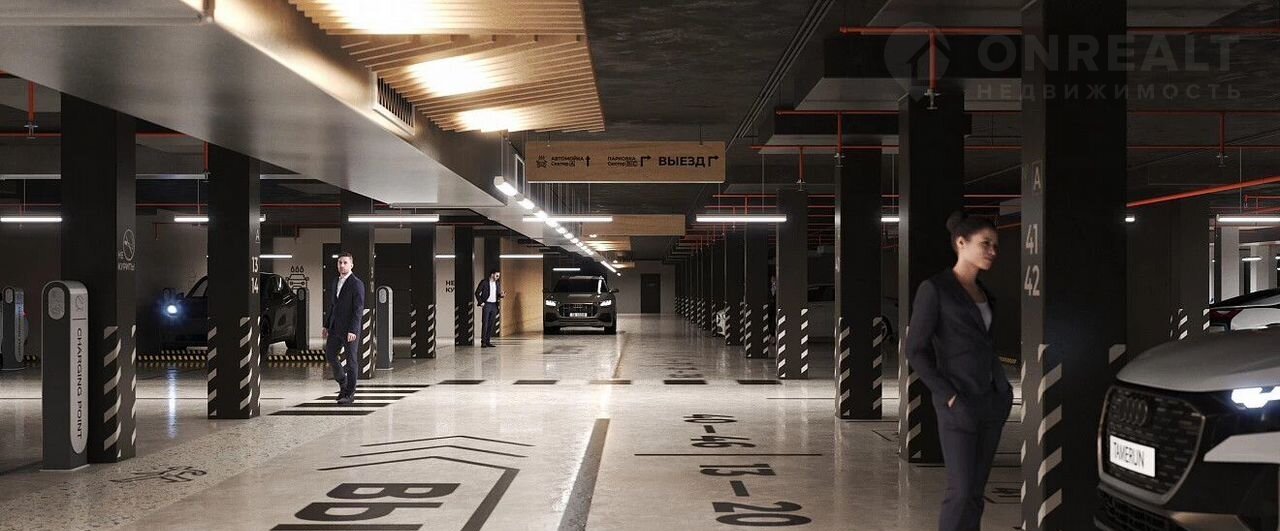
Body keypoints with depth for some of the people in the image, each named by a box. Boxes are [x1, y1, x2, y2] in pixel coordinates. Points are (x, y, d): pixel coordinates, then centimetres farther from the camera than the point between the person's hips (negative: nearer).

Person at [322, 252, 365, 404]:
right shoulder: (336, 282, 13)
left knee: (351, 360, 0)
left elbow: (359, 309, -16)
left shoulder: (357, 284, -12)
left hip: (349, 329, -8)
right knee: (330, 354, 8)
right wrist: (326, 325, 15)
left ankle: (350, 394, 7)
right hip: (335, 327, 8)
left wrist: (353, 330, -23)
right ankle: (343, 383, 25)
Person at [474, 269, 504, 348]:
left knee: (492, 324, 4)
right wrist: (481, 302, -10)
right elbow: (477, 293, -4)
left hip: (494, 305, 6)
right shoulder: (484, 282, -6)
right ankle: (483, 342, -5)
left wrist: (501, 295, -3)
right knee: (485, 323, -7)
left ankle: (488, 341, 9)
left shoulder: (497, 283, 11)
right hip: (486, 305, -6)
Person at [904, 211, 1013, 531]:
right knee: (961, 491, -9)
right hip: (959, 404, -7)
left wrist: (1004, 387, 7)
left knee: (976, 488, 8)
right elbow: (916, 350, -13)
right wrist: (948, 397, -16)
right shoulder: (934, 288, -11)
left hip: (992, 401, 7)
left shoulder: (984, 294, 12)